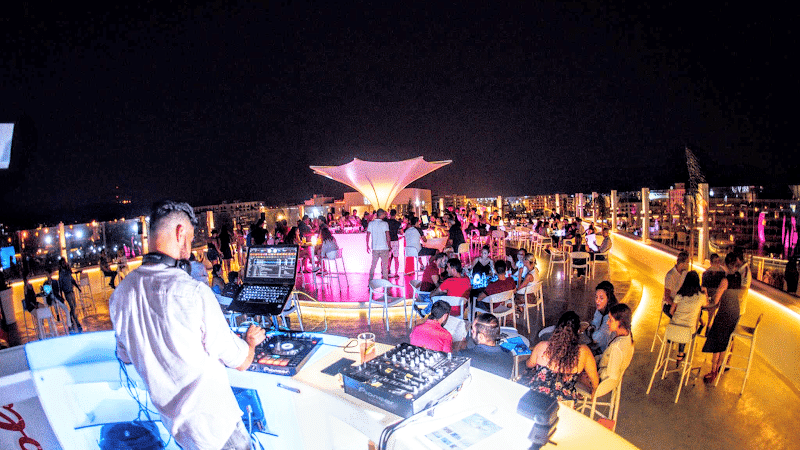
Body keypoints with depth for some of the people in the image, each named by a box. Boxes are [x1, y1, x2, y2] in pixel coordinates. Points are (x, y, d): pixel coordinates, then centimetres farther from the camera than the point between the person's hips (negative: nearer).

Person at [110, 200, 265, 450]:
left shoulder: (120, 294, -8)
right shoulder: (193, 292, -29)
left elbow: (125, 357, 11)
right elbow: (240, 362, -17)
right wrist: (251, 339, 4)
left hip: (170, 419, 7)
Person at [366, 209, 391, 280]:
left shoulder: (371, 223, 3)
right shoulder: (384, 223, -7)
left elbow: (368, 236, 4)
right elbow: (388, 236, -9)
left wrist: (367, 246, 12)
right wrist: (389, 245, 2)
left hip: (374, 248, 3)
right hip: (384, 247, -3)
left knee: (373, 264, 13)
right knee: (385, 265, 6)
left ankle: (370, 281, 15)